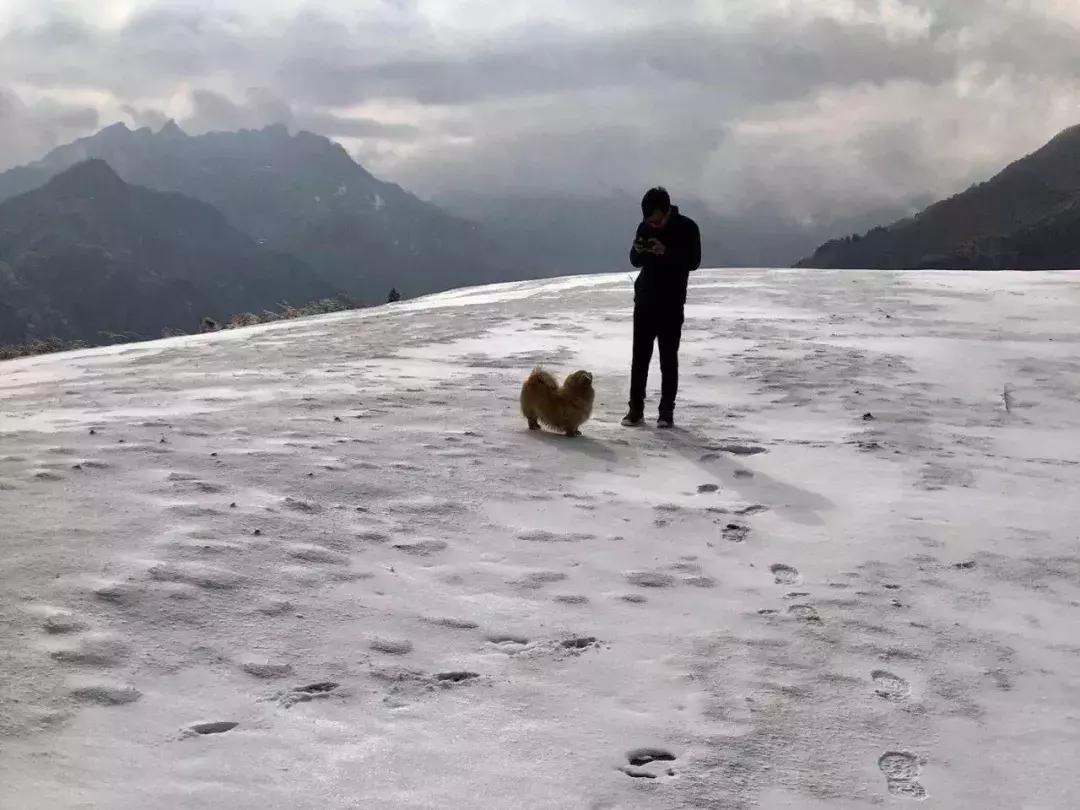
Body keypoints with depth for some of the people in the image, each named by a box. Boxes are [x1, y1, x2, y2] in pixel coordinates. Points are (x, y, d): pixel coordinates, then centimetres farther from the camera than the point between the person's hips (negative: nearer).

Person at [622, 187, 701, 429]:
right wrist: (638, 250, -13)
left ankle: (667, 411, 6)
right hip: (644, 301, 4)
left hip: (671, 304, -3)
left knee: (669, 359, 0)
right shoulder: (645, 227, 3)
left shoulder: (687, 228, -8)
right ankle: (635, 408, 9)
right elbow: (636, 261, 11)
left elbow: (693, 262, -14)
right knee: (640, 357, 4)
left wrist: (666, 252, -27)